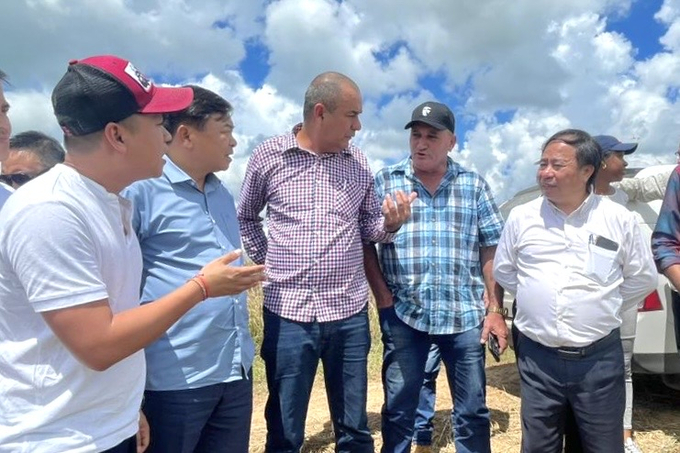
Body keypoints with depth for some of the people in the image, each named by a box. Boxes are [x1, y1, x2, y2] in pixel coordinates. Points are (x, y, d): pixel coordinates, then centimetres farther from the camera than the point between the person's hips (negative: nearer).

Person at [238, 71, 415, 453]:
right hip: (288, 312, -2)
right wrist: (267, 261, 1)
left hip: (350, 312, 2)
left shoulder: (359, 162, 5)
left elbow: (369, 227, 11)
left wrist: (391, 223, -9)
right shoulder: (268, 156, -1)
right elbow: (245, 217, 12)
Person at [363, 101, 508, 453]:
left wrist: (495, 310, 1)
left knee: (472, 411, 13)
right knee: (398, 409, 12)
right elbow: (365, 244, 1)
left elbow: (491, 251, 5)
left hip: (465, 315, 1)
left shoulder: (474, 186, 5)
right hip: (403, 314, -1)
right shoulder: (384, 182, 2)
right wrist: (383, 298, -6)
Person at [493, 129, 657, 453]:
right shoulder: (521, 217, 0)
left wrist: (604, 309, 4)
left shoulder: (619, 219, -2)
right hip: (537, 357, 1)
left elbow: (643, 279, 8)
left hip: (600, 357, 0)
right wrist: (535, 299, 6)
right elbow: (503, 272, 11)